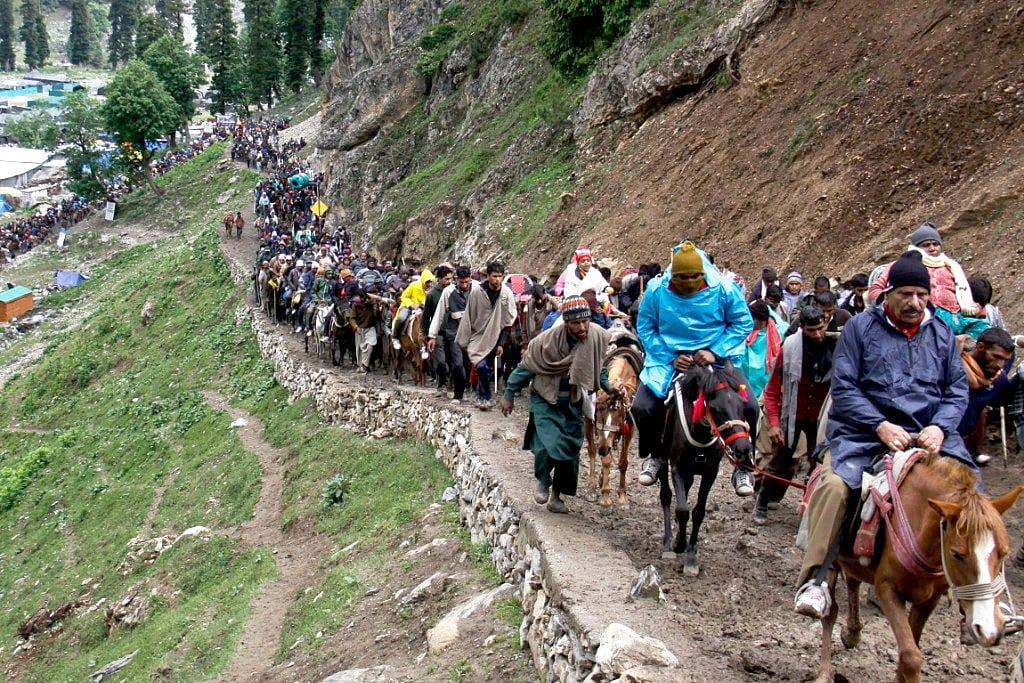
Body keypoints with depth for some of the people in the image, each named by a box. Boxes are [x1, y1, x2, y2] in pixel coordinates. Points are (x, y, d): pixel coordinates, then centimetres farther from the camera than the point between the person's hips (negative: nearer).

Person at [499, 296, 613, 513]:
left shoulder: (598, 336, -14)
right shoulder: (547, 340, -23)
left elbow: (599, 366, 8)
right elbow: (526, 367, -7)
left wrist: (606, 387, -5)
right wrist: (509, 395, -2)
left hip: (573, 403, 4)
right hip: (546, 400, -3)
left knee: (571, 448, 3)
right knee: (549, 444, -18)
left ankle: (556, 496, 22)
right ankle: (543, 481, 14)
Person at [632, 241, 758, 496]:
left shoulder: (723, 288, -13)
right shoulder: (657, 290, -10)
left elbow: (743, 323, -4)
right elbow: (645, 328, -2)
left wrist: (715, 352, -16)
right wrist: (671, 358, -14)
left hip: (717, 357, -1)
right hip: (670, 359, 1)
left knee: (748, 406, -19)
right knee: (642, 407, -15)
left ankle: (743, 466, 4)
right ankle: (654, 455, 17)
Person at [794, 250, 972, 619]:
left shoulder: (942, 332, 12)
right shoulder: (861, 327, 2)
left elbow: (958, 388, 11)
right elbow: (843, 388, -3)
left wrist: (939, 426, -9)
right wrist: (881, 426, -16)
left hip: (929, 434, 3)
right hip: (866, 431, -3)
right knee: (835, 484, -29)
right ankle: (815, 580, -22)